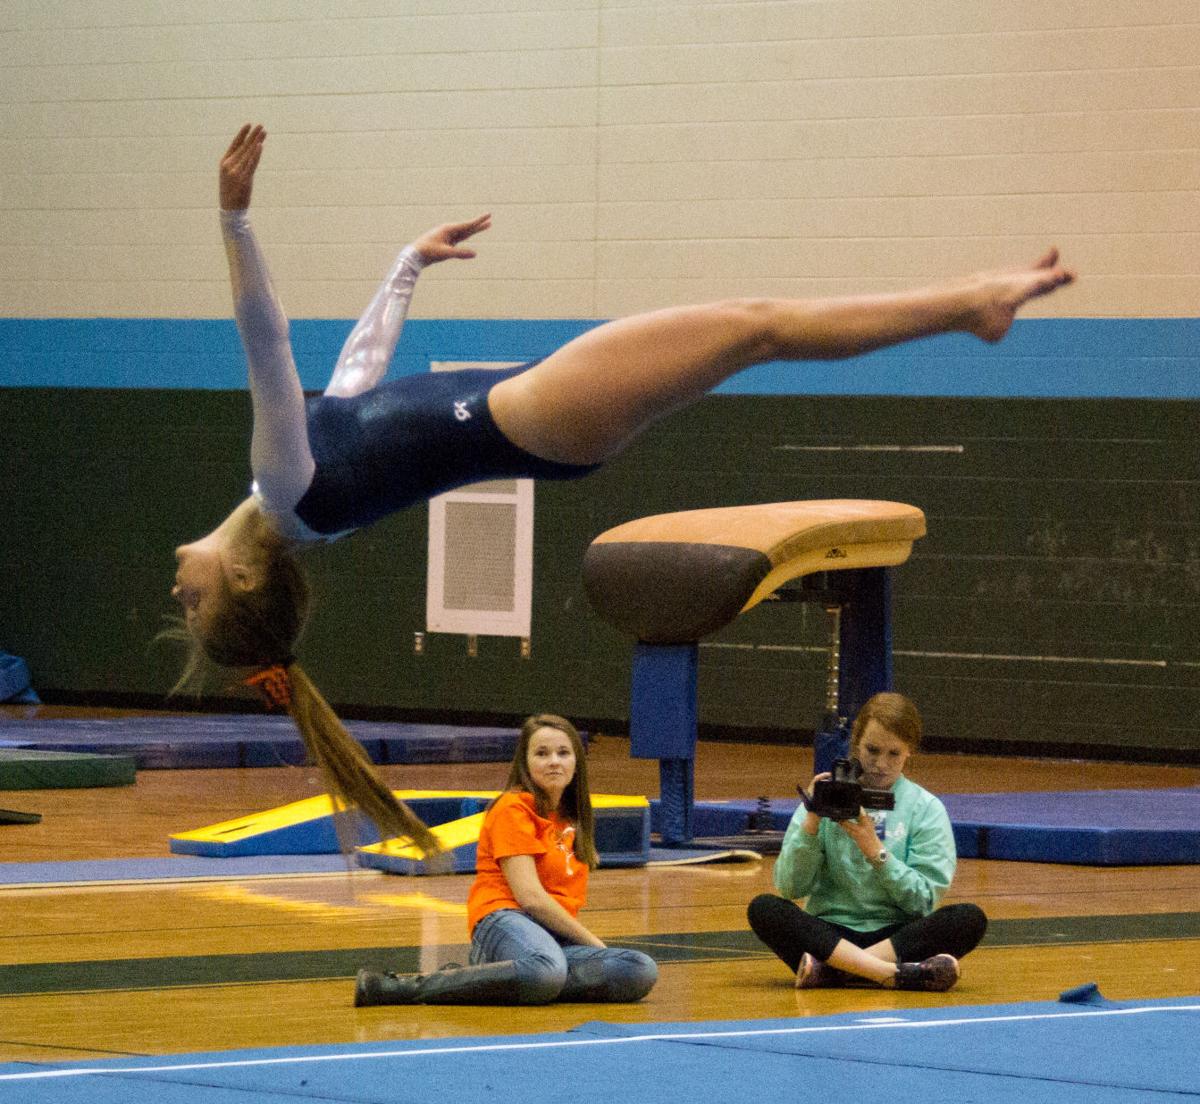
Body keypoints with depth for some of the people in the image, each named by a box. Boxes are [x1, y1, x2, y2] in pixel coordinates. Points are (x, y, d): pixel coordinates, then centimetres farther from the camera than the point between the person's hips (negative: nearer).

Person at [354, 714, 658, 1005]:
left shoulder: (569, 816, 23)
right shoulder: (514, 809, -2)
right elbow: (529, 895, -12)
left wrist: (593, 945, 8)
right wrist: (593, 943, -9)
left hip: (556, 934, 8)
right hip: (507, 921, -8)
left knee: (642, 971, -22)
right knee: (546, 972, -45)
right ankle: (407, 987, -32)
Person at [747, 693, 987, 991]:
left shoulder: (926, 809, 5)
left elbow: (924, 900, -3)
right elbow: (790, 887, 0)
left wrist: (876, 850, -14)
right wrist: (811, 825, -13)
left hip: (897, 937, 0)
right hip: (830, 931, 0)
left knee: (970, 919, -27)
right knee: (763, 908, -28)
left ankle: (831, 969, -32)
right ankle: (899, 975, -38)